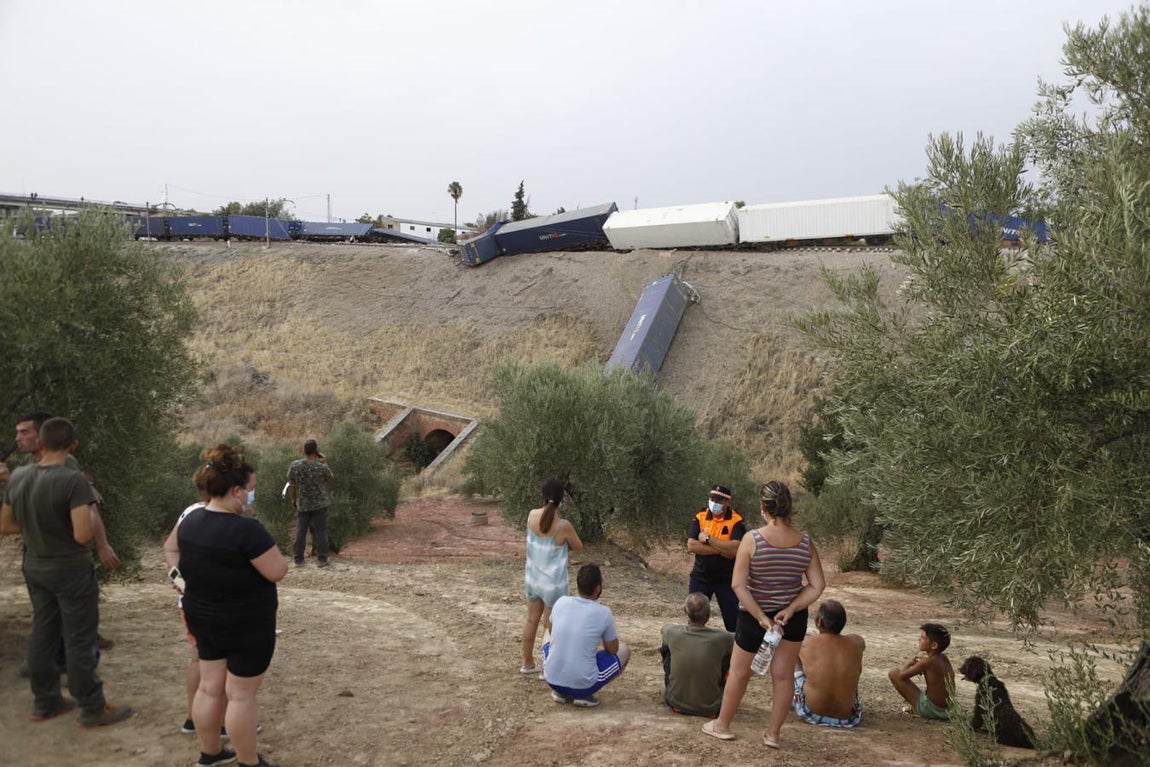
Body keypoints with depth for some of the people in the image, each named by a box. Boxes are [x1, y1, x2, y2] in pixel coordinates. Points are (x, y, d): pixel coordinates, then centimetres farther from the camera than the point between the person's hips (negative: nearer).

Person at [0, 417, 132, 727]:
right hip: (71, 570, -6)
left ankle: (44, 702, 29)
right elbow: (83, 535, -28)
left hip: (35, 568, 7)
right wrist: (91, 509, -10)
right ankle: (93, 709, 11)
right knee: (79, 639, 2)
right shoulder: (74, 480, -24)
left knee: (42, 633, 17)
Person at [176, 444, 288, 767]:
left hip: (204, 618, 8)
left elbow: (172, 550, 17)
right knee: (242, 694, 5)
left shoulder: (190, 521, -2)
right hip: (246, 624, -8)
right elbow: (278, 571, -22)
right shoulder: (246, 529, -27)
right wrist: (270, 551, -4)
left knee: (210, 687, 18)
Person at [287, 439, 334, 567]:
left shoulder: (294, 466, -8)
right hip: (320, 504, -2)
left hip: (303, 505, 2)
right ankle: (322, 559, 8)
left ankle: (299, 560, 13)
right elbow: (331, 480, 3)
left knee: (301, 532, 9)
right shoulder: (322, 467, -15)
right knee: (320, 531, 5)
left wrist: (293, 499, 13)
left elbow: (291, 486, 0)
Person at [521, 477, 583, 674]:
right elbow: (578, 547, -4)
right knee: (550, 626, 10)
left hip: (533, 578, 5)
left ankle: (527, 663, 34)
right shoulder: (563, 526, -25)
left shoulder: (532, 515, -10)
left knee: (532, 620, 20)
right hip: (553, 583, -5)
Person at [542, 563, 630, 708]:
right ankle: (584, 694, 5)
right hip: (583, 684, -3)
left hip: (552, 679, 4)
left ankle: (560, 691, 16)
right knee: (624, 650, 19)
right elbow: (612, 650, 4)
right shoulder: (604, 613, -11)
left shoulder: (561, 602, -1)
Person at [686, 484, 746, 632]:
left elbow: (735, 549, -24)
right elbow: (691, 546, -14)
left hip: (726, 579, -2)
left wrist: (708, 539, -19)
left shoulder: (736, 521, -9)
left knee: (733, 620, 3)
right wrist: (721, 549, -19)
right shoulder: (699, 518, -2)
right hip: (700, 577, 2)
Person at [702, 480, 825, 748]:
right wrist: (790, 610, -12)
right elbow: (817, 586, -10)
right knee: (784, 674, 14)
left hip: (754, 616, -2)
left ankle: (722, 725, 31)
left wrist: (761, 617, -17)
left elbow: (738, 585, -21)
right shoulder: (805, 542, -9)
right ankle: (773, 734, 23)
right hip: (793, 618, 2)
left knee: (739, 672, 15)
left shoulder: (752, 539, -19)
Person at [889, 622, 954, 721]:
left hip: (930, 710, -8)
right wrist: (918, 665, 8)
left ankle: (914, 708, 6)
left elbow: (901, 675, -16)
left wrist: (909, 662, 4)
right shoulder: (943, 657, 2)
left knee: (893, 673, -6)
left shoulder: (927, 662, -20)